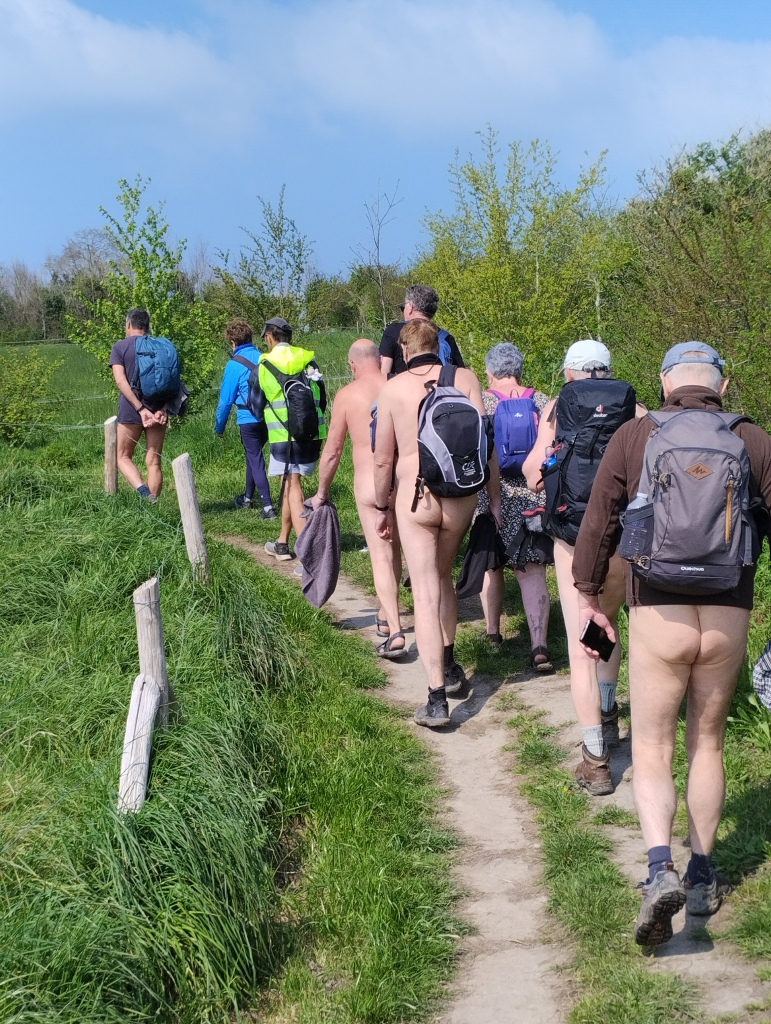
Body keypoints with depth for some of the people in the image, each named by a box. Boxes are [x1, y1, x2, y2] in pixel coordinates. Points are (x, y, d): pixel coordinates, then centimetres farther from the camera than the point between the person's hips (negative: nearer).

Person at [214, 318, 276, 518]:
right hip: (268, 417, 6)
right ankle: (248, 497, 36)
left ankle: (268, 506, -7)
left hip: (248, 419, -6)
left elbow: (226, 399, -6)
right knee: (253, 455, 22)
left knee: (255, 460, 0)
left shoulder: (234, 364, -10)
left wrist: (219, 427, 5)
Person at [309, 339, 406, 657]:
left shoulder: (347, 395, -4)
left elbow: (332, 450, 0)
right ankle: (386, 613, 36)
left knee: (381, 556, -1)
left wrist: (322, 491, 12)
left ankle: (395, 632, -10)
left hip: (369, 482, -3)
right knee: (394, 548, 21)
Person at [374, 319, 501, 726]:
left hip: (414, 497, -2)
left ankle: (437, 699, -8)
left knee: (425, 593, -2)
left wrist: (381, 507, 13)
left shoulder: (393, 387, -1)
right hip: (460, 496, 3)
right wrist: (494, 497, 6)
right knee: (442, 575, 25)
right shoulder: (465, 379, 1)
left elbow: (383, 458, 1)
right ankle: (449, 668, 36)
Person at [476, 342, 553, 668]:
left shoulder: (480, 402, -3)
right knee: (533, 571, -1)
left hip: (491, 494, -1)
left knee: (490, 565, 17)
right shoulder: (542, 402, 3)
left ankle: (492, 633, 28)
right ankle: (539, 644, -13)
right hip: (534, 495, 1)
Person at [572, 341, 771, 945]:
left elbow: (598, 521, 2)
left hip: (658, 615, -2)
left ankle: (661, 869, -12)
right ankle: (703, 877, 27)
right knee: (708, 746, 18)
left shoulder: (634, 437, -2)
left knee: (652, 750, 9)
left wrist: (588, 594, 14)